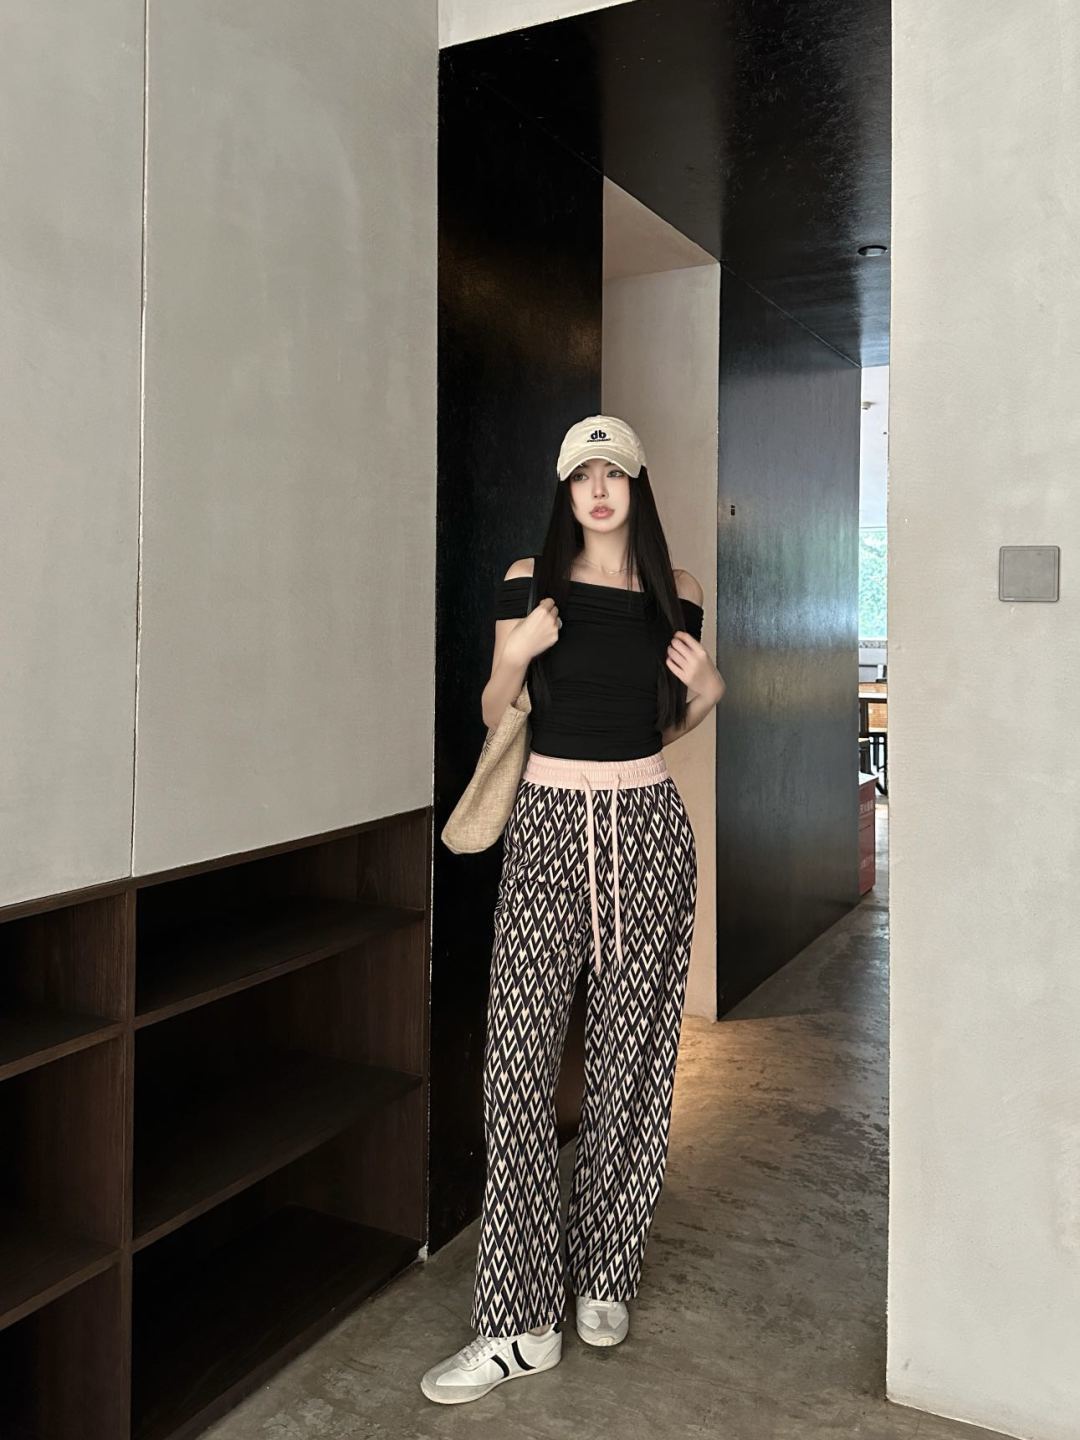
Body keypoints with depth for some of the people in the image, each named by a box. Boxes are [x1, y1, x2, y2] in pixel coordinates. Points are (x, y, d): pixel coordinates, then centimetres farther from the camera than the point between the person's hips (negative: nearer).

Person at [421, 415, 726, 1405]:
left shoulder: (678, 594, 8)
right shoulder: (532, 582, 3)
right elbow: (495, 718, 6)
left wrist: (707, 694, -1)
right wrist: (514, 659, -12)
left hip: (647, 827, 2)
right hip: (550, 823, -1)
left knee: (630, 1057, 6)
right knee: (520, 1059, -5)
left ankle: (605, 1280, 25)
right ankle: (521, 1322, 6)